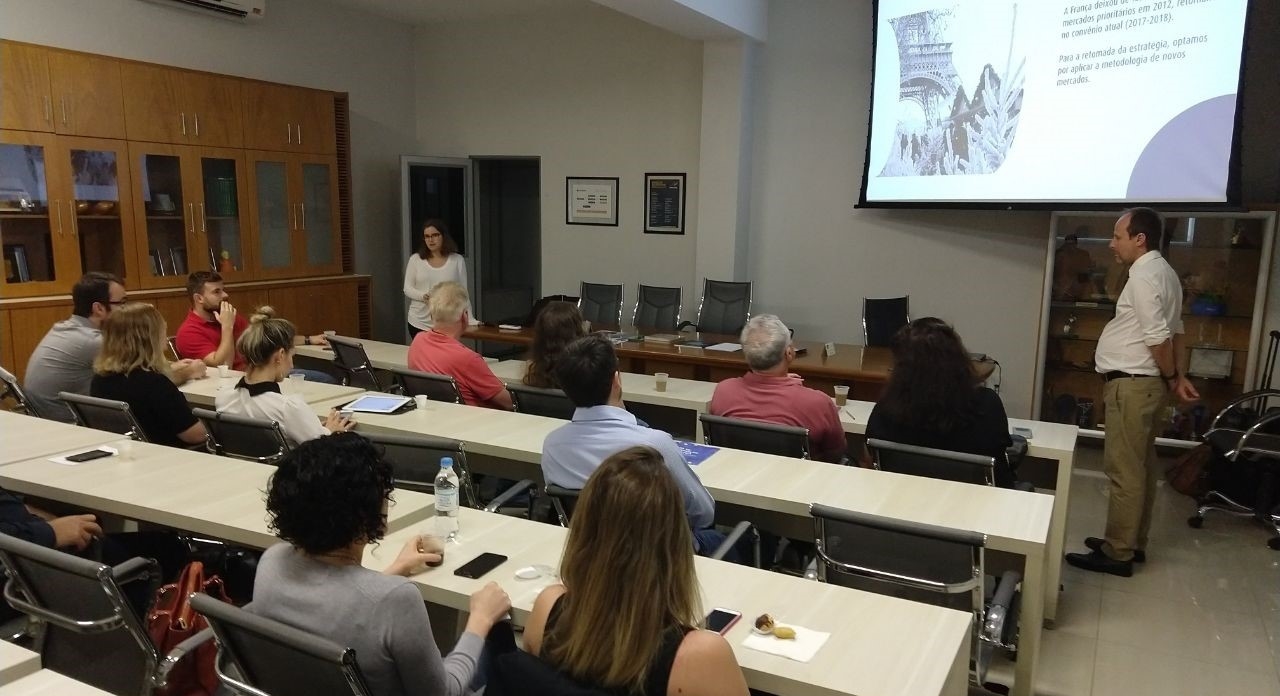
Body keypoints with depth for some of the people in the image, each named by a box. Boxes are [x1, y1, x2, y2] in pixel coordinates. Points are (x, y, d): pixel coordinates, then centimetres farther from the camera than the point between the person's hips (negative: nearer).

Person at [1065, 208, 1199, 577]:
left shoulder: (1143, 276, -18)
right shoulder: (1162, 271, 15)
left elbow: (1158, 337, -20)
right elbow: (1175, 332, 15)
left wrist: (1171, 379, -6)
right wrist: (1179, 377, 11)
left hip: (1132, 384, -11)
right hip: (1144, 382, 11)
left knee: (1123, 469, -5)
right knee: (1142, 466, 15)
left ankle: (1117, 553, 1)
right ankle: (1133, 542, 25)